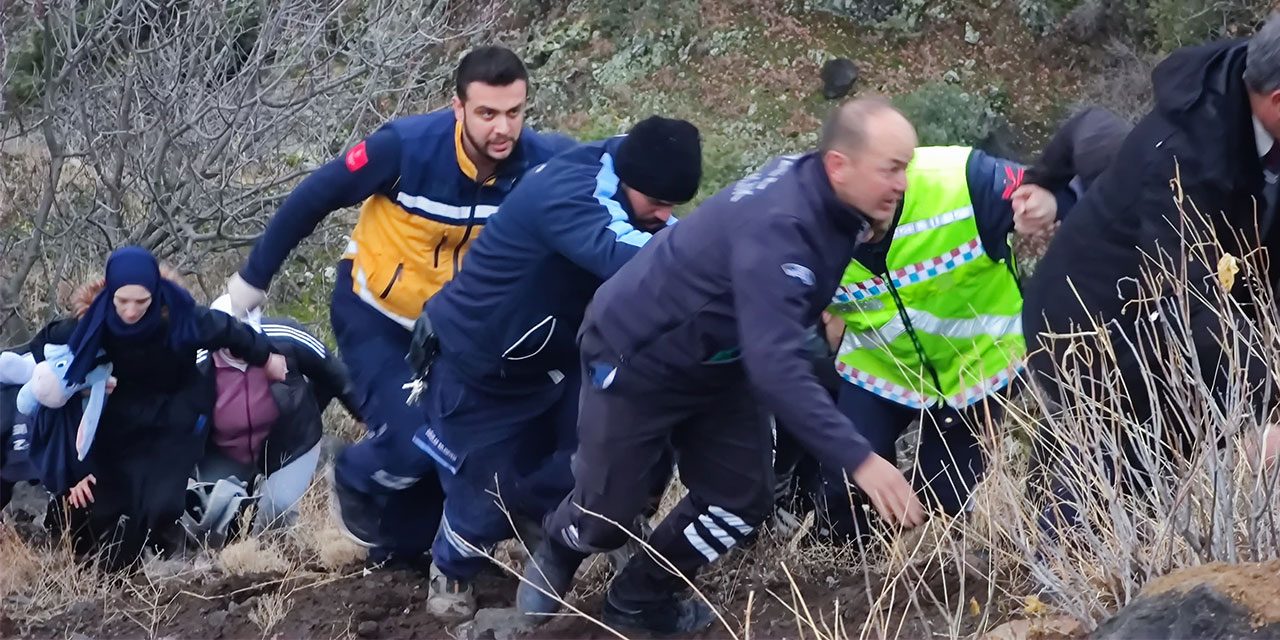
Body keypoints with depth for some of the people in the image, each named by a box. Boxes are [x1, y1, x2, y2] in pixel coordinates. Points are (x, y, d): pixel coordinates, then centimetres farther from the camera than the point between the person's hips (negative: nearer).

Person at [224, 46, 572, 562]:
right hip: (374, 313, -4)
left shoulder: (540, 162, -23)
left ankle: (399, 547, 28)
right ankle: (355, 481, 16)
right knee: (408, 440, -18)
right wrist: (254, 277, -9)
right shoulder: (408, 146, -30)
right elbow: (313, 199, -18)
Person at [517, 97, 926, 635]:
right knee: (608, 510, 7)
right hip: (637, 358, -8)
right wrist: (858, 460, -51)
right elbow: (775, 367, -47)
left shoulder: (818, 188, -13)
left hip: (719, 363, 8)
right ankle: (557, 552, 43)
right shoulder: (777, 228, -40)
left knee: (741, 501, 5)